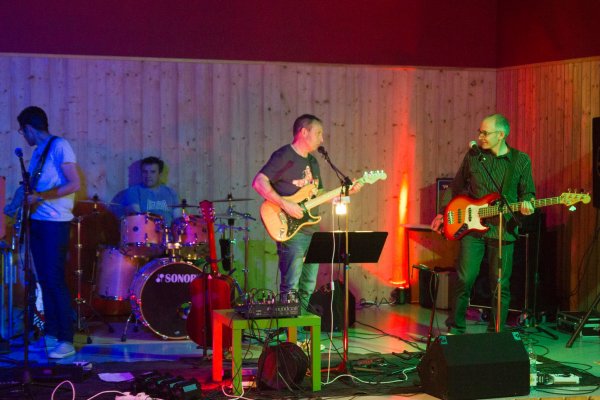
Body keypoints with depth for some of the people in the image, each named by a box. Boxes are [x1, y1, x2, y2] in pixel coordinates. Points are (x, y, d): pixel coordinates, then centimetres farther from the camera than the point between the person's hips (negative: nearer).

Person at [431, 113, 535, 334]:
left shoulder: (521, 160, 2)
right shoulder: (473, 156, 6)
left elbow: (528, 192, 8)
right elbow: (456, 187, 16)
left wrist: (526, 204, -14)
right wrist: (444, 213, 14)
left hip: (503, 231, -1)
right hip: (472, 227, 1)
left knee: (500, 285, 3)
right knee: (465, 279, -3)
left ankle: (496, 332, 16)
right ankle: (455, 328, 12)